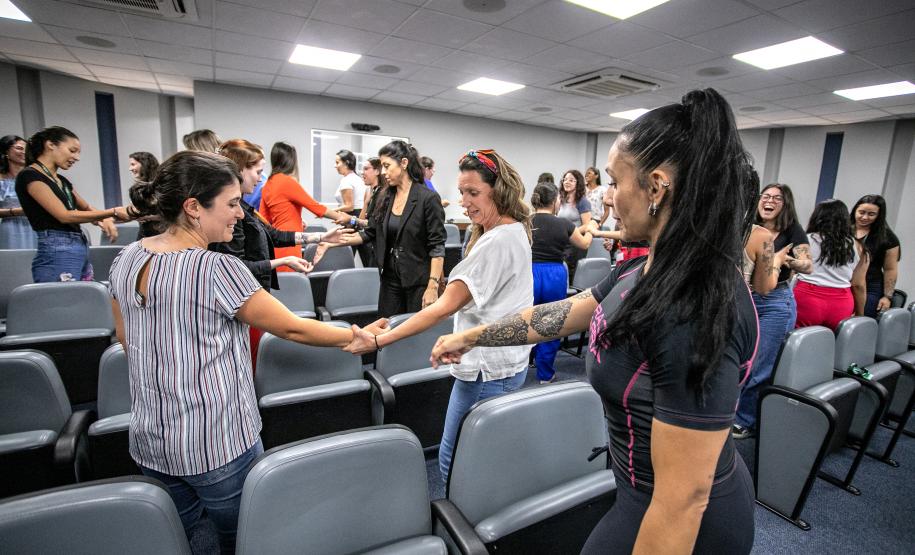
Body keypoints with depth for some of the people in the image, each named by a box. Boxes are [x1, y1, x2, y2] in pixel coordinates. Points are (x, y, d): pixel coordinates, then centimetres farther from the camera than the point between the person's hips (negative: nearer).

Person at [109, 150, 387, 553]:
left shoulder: (126, 259, -1)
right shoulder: (216, 269, -24)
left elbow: (126, 338, 12)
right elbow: (291, 328, -18)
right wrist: (356, 337, -5)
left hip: (149, 440, 7)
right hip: (217, 444, -7)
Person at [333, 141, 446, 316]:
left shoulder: (428, 198, -12)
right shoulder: (385, 198, 7)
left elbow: (437, 246, -14)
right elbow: (370, 233, 13)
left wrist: (433, 286, -20)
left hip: (418, 282, -6)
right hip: (390, 279, 6)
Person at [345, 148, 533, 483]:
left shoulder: (497, 241, -22)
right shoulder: (514, 230, 11)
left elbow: (445, 307, -25)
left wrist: (379, 341, -25)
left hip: (488, 370, -10)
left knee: (454, 459, 5)